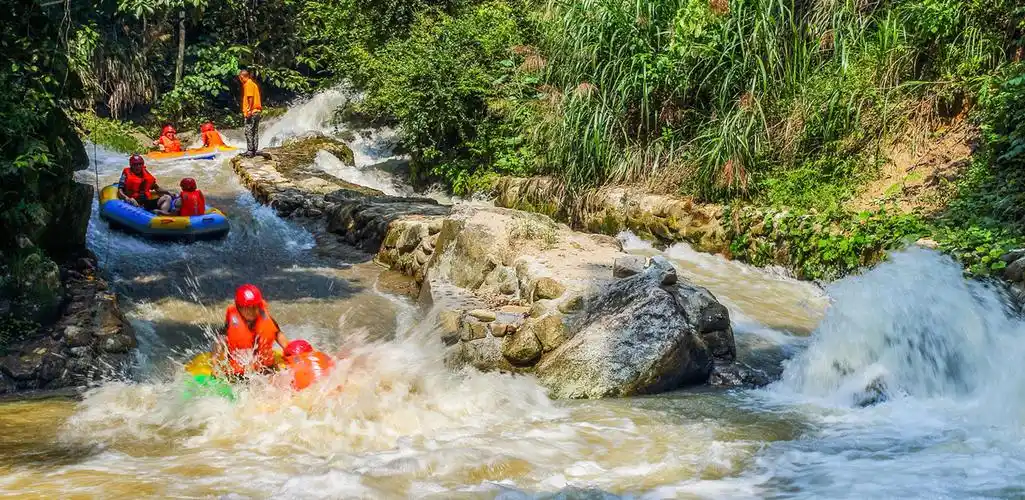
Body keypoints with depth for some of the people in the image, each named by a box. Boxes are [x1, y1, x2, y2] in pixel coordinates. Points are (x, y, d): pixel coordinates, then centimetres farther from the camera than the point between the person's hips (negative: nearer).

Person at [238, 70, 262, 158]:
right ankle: (254, 150, 14)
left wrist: (249, 110, -21)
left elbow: (250, 97, -19)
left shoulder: (248, 84, -10)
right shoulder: (253, 84, 19)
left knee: (249, 132, -8)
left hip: (251, 112, -10)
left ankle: (250, 151, -10)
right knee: (255, 132, 10)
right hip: (257, 111, 10)